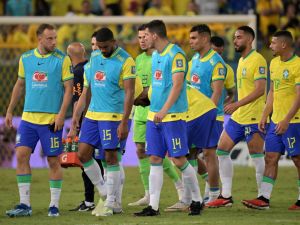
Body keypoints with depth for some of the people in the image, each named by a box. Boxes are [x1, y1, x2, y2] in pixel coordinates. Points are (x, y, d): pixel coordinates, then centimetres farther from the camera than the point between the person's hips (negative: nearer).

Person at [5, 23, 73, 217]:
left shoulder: (62, 60, -4)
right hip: (28, 117, 4)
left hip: (52, 119, -4)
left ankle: (55, 205, 9)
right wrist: (10, 111, 17)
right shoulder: (25, 59, 8)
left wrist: (61, 114, -14)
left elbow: (68, 88, -5)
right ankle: (25, 205, 1)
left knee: (53, 161, 0)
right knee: (22, 156, -4)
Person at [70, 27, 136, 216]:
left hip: (114, 116, -7)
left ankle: (110, 203, 4)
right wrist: (77, 114, 12)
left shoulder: (125, 61, -11)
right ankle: (103, 191, 19)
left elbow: (129, 93, -14)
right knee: (83, 153, 3)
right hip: (92, 115, 7)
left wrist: (124, 123, -19)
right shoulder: (94, 57, 11)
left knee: (111, 157, -3)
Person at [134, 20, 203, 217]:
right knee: (155, 160, 4)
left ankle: (197, 200, 10)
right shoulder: (155, 55, 14)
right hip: (154, 115, 8)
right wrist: (154, 110, 17)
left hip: (173, 116, -8)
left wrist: (164, 111, -23)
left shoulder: (176, 54, -12)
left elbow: (177, 85, -18)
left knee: (179, 160, -5)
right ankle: (153, 206, 5)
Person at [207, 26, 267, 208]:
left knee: (257, 157, -4)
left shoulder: (257, 60, -12)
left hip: (253, 118, -10)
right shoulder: (242, 60, 16)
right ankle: (226, 196, 9)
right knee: (222, 150, 6)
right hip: (237, 117, 10)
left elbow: (260, 90, -20)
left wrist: (237, 104, -22)